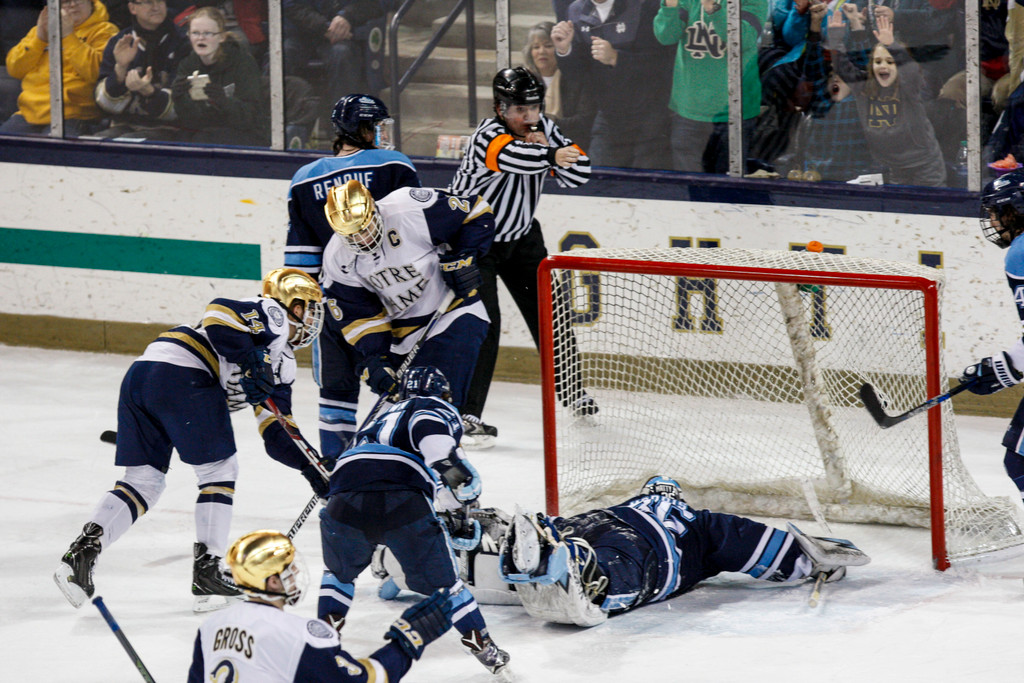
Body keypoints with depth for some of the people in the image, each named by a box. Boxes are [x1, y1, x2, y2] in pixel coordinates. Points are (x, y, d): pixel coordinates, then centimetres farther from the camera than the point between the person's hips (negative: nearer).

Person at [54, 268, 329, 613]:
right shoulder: (271, 313, 9)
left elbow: (277, 435, 31)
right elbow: (219, 312, -11)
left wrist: (310, 467, 26)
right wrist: (248, 361, -17)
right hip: (182, 375, -9)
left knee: (144, 480, 12)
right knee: (219, 469, 3)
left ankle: (83, 550, -3)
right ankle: (207, 574, 1)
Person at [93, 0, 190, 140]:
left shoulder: (181, 43, -1)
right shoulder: (116, 44, 9)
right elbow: (109, 105, 2)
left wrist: (148, 91, -27)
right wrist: (120, 68, -14)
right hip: (124, 126, 4)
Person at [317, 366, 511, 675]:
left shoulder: (381, 418, 38)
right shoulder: (440, 410, 19)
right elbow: (427, 426, -5)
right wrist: (451, 465, -11)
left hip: (345, 500, 4)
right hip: (405, 505, -4)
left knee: (340, 572, 32)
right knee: (442, 580, 13)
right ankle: (484, 648, 16)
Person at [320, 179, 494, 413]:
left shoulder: (411, 210, -23)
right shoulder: (337, 260, -8)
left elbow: (478, 214, -12)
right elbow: (357, 316, -2)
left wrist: (464, 257, -20)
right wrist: (374, 359, -13)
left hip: (454, 311, -5)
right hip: (403, 330, 5)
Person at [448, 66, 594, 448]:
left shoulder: (543, 129, -6)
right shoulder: (488, 137, -27)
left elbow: (579, 175, -11)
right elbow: (513, 157, -50)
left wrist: (548, 147, -27)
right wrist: (551, 155, -69)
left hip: (520, 234, 7)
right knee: (483, 322, -18)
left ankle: (569, 388, 37)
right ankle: (466, 415, -17)